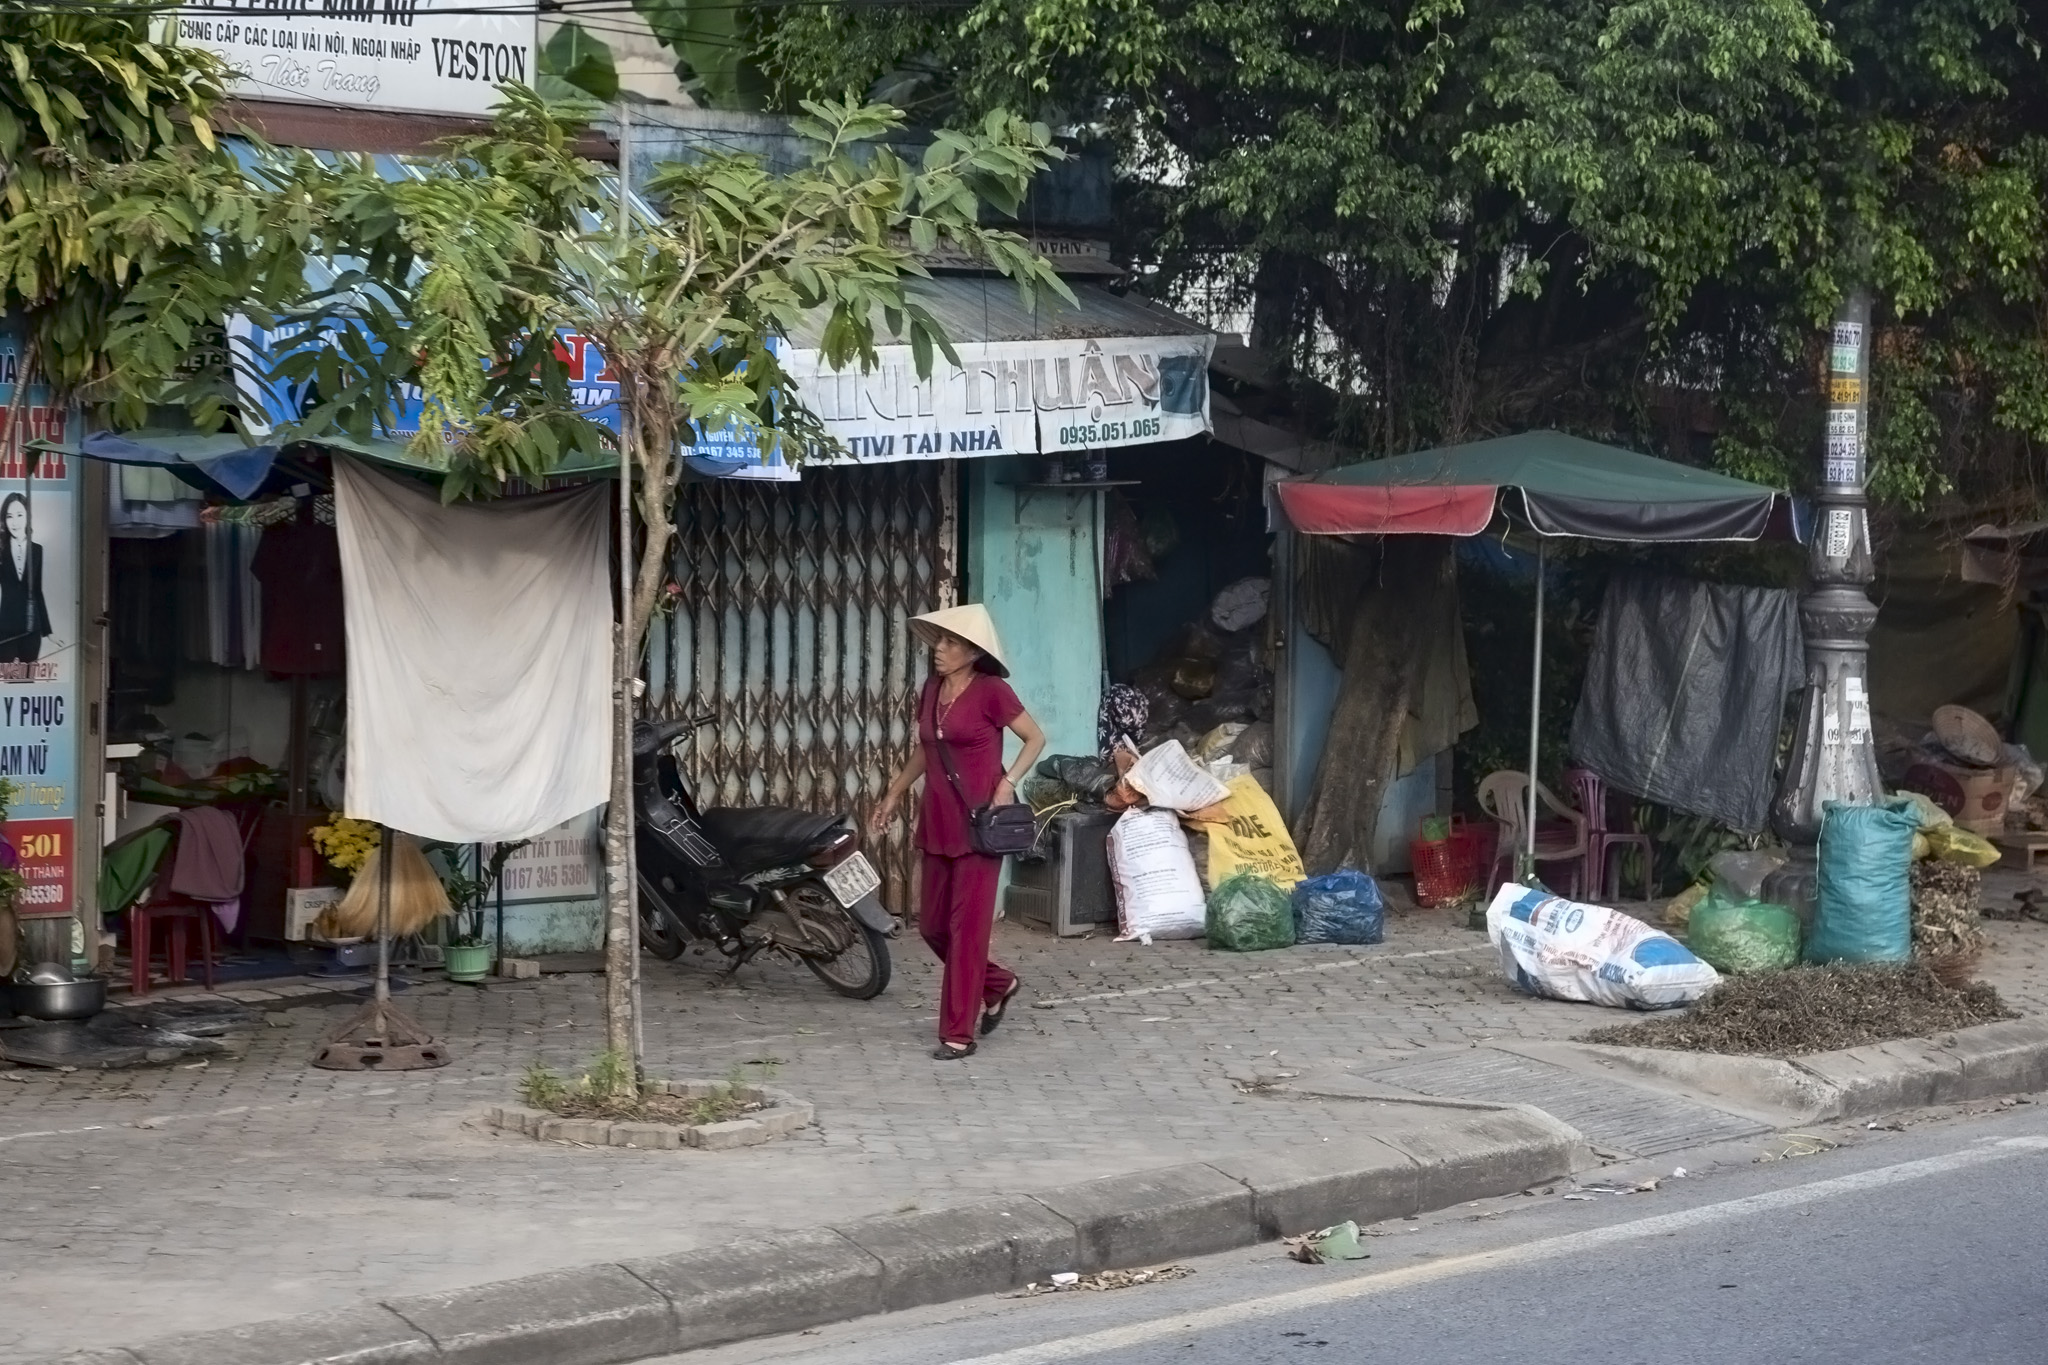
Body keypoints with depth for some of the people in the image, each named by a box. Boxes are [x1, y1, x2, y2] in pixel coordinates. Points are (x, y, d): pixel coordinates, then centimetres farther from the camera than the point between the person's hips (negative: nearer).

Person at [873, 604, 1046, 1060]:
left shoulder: (991, 692, -10)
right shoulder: (932, 689, 9)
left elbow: (1035, 738, -2)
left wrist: (1008, 782, -14)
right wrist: (894, 794, 21)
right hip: (936, 822, 7)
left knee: (967, 927, -4)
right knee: (932, 926, 12)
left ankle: (959, 1034, 1)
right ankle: (997, 983, 35)